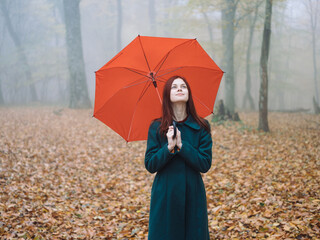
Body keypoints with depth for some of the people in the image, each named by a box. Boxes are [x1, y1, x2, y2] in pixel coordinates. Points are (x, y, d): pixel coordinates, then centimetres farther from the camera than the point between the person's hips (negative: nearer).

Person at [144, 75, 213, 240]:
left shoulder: (202, 127, -1)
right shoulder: (156, 127, -1)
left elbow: (205, 164, -7)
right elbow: (150, 165, -5)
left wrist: (181, 145, -17)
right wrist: (168, 148, -20)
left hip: (192, 195, 1)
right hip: (165, 195, 0)